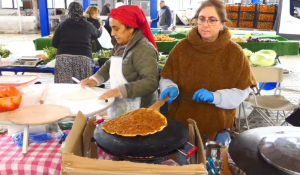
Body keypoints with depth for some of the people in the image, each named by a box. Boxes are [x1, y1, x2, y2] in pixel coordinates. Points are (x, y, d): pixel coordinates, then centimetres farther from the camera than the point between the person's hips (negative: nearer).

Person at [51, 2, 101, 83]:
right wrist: (100, 30, 54)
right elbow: (97, 34, 31)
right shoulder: (88, 25, 10)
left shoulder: (62, 25, 8)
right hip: (84, 58, 0)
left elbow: (54, 43, 9)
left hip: (63, 58, 0)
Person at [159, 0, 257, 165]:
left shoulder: (234, 52, -10)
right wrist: (171, 89, -23)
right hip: (183, 121, 0)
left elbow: (242, 91, -7)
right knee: (182, 164, 20)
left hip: (218, 124, 0)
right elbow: (166, 78, 0)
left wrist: (214, 97, -23)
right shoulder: (182, 47, -9)